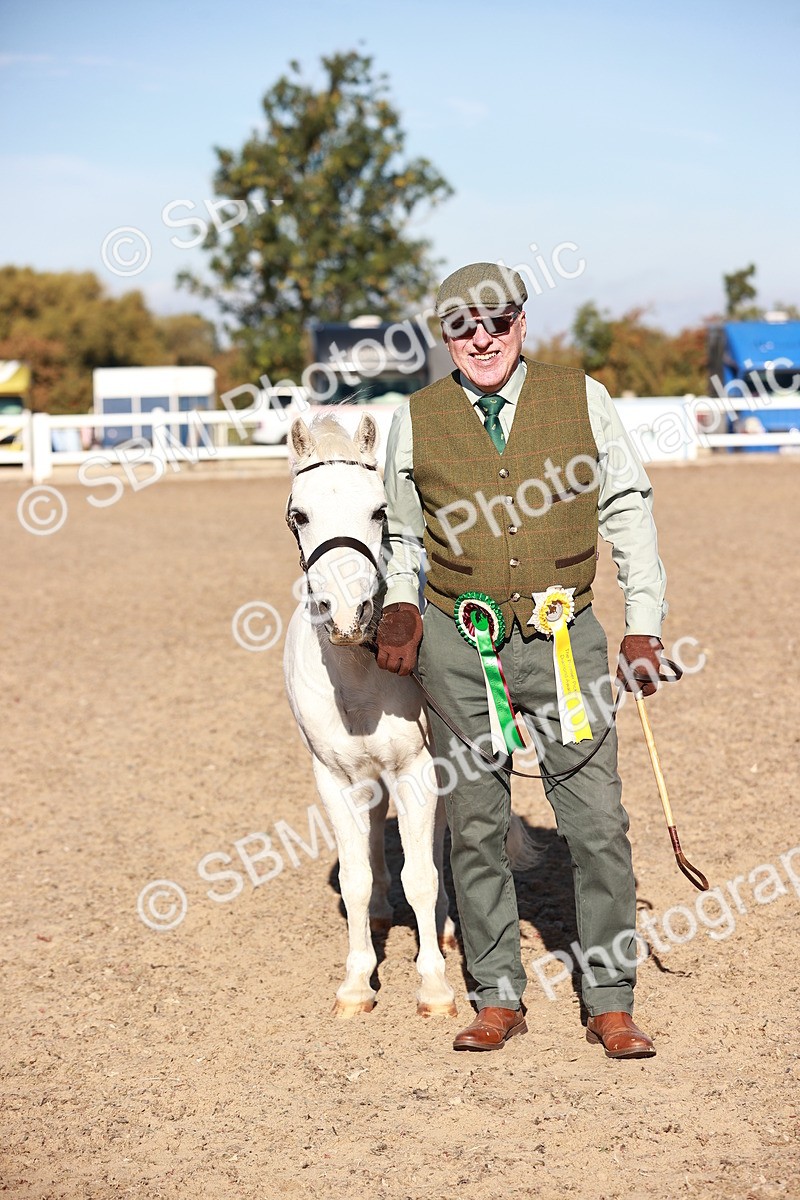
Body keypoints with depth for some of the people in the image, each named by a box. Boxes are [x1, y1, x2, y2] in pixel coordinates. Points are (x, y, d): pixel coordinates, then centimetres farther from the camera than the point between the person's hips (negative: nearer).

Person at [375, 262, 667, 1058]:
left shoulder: (582, 399, 1)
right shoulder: (416, 421, 3)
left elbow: (628, 512, 6)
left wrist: (643, 627, 2)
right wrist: (401, 609, -2)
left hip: (563, 640, -1)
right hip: (458, 645, 1)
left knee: (598, 822, -3)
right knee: (475, 825, 6)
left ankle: (611, 1003, 9)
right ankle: (497, 998, 20)